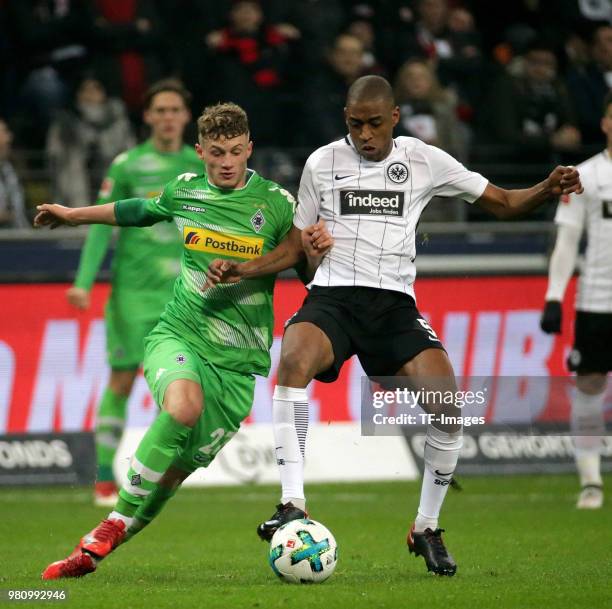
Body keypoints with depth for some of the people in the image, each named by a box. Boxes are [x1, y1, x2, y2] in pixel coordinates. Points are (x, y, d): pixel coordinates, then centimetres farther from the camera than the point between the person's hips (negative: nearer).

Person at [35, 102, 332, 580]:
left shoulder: (275, 203, -2)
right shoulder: (184, 191, 6)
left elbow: (311, 276, 5)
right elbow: (144, 210, 28)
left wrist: (316, 250, -19)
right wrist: (75, 215, 39)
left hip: (237, 360, 0)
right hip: (178, 337, 0)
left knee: (174, 471, -2)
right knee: (183, 406, -34)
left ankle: (95, 550, 15)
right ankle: (114, 524, -22)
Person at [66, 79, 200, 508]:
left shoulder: (200, 166, 8)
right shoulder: (127, 165, 1)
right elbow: (102, 227, 0)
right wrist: (84, 281, -8)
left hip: (183, 292, 2)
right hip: (133, 290, -2)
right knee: (122, 380, -2)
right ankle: (105, 477, 5)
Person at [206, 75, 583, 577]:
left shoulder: (425, 162, 7)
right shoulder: (322, 164, 8)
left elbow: (504, 203, 13)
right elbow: (296, 247, 14)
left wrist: (547, 191, -8)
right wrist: (242, 270, -2)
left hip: (395, 303, 1)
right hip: (332, 295, -1)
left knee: (448, 409, -19)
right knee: (294, 360, -34)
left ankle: (426, 528, 4)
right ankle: (293, 505, -34)